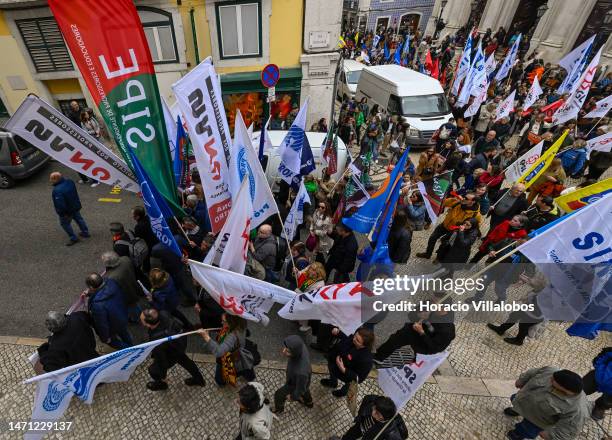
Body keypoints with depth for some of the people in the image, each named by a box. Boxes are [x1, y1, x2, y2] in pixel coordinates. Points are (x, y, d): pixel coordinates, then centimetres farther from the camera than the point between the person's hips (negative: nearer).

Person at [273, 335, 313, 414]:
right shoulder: (300, 347, -33)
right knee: (305, 391, 36)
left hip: (296, 383, -4)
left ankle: (278, 409, 57)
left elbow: (301, 388, -27)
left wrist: (293, 396, -6)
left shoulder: (301, 372, -50)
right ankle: (309, 402, 67)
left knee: (279, 394, 24)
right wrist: (287, 372, 10)